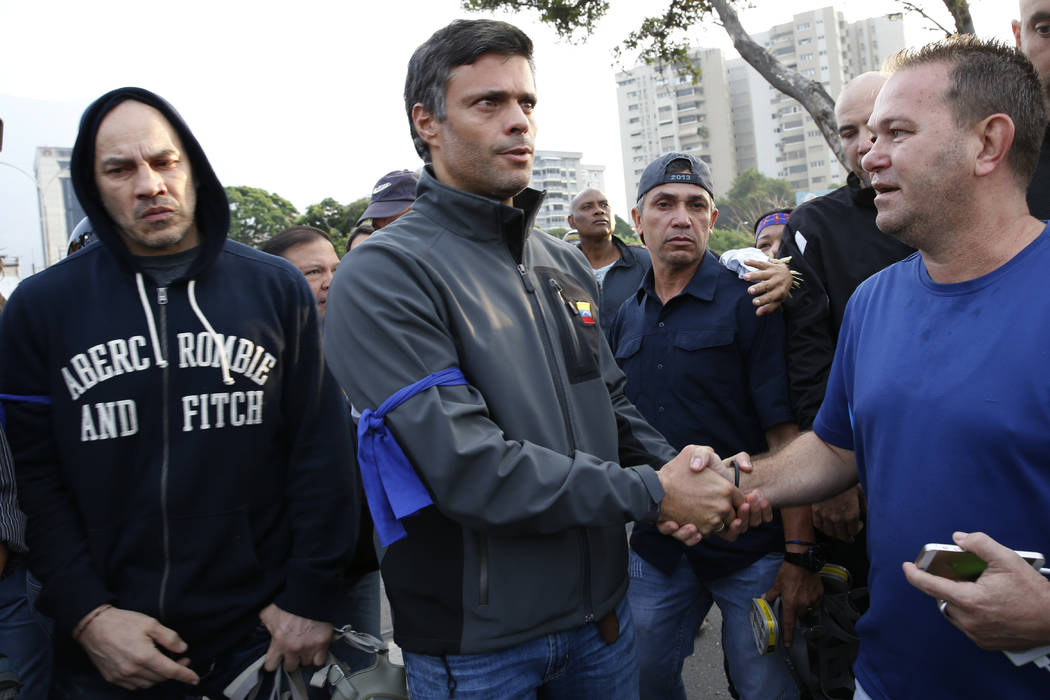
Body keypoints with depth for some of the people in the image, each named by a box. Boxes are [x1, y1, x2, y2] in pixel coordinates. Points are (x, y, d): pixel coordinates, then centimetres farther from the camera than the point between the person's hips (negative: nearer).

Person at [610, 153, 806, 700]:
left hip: (749, 548, -5)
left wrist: (799, 553, -17)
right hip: (655, 549, 5)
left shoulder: (746, 302, -9)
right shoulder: (627, 317, 7)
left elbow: (787, 435, -14)